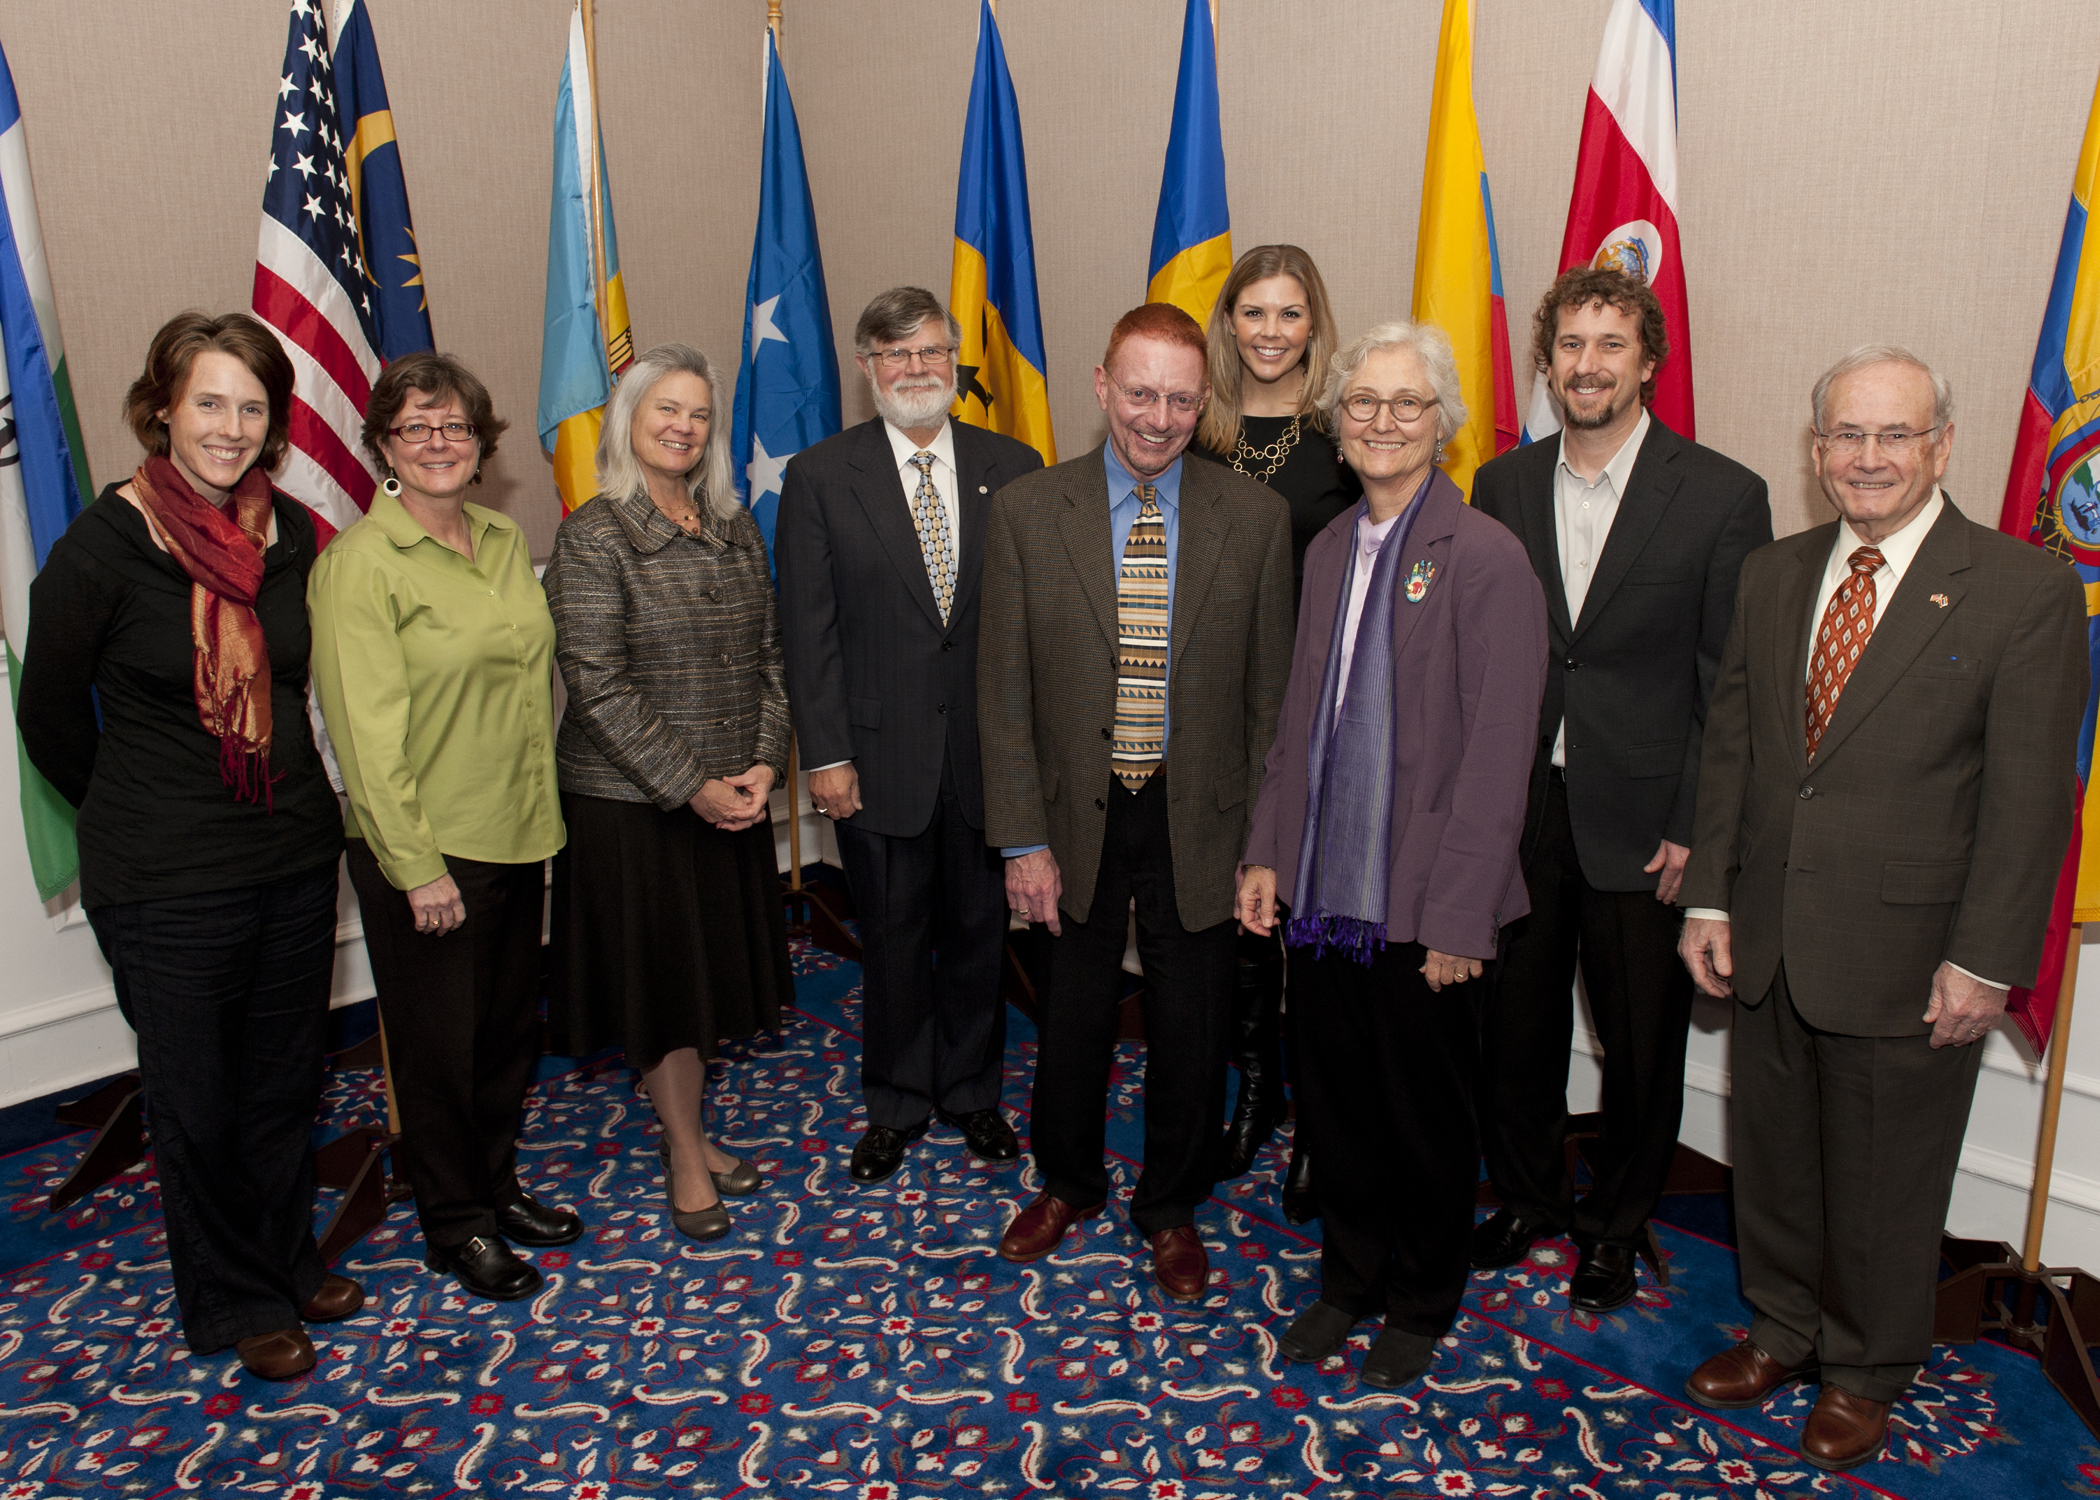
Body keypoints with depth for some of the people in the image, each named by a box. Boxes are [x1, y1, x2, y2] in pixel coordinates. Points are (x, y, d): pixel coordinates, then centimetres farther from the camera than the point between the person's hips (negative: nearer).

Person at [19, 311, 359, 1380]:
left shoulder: (292, 532, 0)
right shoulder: (103, 546, -14)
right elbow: (50, 717, -3)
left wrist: (294, 800, 13)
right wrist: (136, 814, 8)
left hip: (296, 857, 5)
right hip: (165, 881, -4)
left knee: (286, 1078, 19)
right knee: (197, 1100, 11)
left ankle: (288, 1257, 41)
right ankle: (233, 1299, 32)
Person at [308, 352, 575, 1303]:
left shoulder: (503, 540, 7)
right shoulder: (360, 562, -13)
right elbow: (366, 729, -16)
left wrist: (543, 817, 12)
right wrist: (417, 866, -16)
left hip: (518, 833, 6)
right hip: (427, 849, -6)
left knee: (511, 1024, 17)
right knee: (439, 1042, 10)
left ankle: (496, 1187, 38)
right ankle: (455, 1223, 28)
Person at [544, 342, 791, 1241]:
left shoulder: (735, 529, 6)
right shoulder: (593, 536, -11)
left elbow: (768, 654, 7)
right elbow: (599, 686, -15)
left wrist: (763, 764, -6)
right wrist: (691, 786, -17)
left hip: (732, 797, 5)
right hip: (630, 801, -5)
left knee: (713, 966, 15)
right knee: (660, 972, 7)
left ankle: (690, 1130, 34)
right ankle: (686, 1154, 25)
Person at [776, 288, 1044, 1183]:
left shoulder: (1014, 469, 3)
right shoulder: (819, 477, -1)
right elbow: (808, 630, -3)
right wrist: (825, 754, -8)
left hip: (989, 750, 2)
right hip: (880, 756, -1)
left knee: (979, 932, 15)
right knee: (892, 940, 12)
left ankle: (974, 1092, 36)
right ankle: (897, 1104, 33)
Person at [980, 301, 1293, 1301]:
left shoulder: (1256, 518, -4)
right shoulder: (1025, 512, -5)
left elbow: (1269, 689, -1)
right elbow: (1004, 692, -4)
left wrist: (1262, 836, -4)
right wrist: (1024, 840, -7)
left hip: (1199, 816, 0)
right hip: (1078, 811, 0)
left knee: (1191, 1020, 14)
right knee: (1075, 1010, 17)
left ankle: (1171, 1207, 38)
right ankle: (1068, 1181, 44)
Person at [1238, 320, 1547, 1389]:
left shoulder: (1486, 557, -12)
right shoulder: (1329, 550, 9)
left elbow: (1496, 753, -15)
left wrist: (1457, 914, -16)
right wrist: (1268, 853, 8)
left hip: (1421, 906, -5)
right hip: (1321, 890, 6)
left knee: (1424, 1113, 13)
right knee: (1333, 1101, 17)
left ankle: (1422, 1300, 36)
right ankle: (1350, 1276, 40)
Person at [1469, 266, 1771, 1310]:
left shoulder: (1723, 496, -5)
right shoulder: (1500, 487, 5)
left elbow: (1733, 685, -5)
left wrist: (1696, 829, -10)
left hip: (1641, 822, -2)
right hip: (1514, 813, 3)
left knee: (1642, 1043, 11)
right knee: (1516, 1022, 14)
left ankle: (1615, 1222, 35)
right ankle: (1527, 1197, 37)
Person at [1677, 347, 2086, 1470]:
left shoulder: (2027, 591, -9)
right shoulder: (1772, 576, 5)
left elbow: (2031, 795, -11)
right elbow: (1728, 745, 7)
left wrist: (1985, 960, -14)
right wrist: (1710, 896, 3)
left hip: (1906, 957, -4)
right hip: (1769, 942, 5)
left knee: (1883, 1181, 13)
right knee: (1772, 1155, 19)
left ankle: (1866, 1370, 37)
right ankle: (1783, 1330, 42)